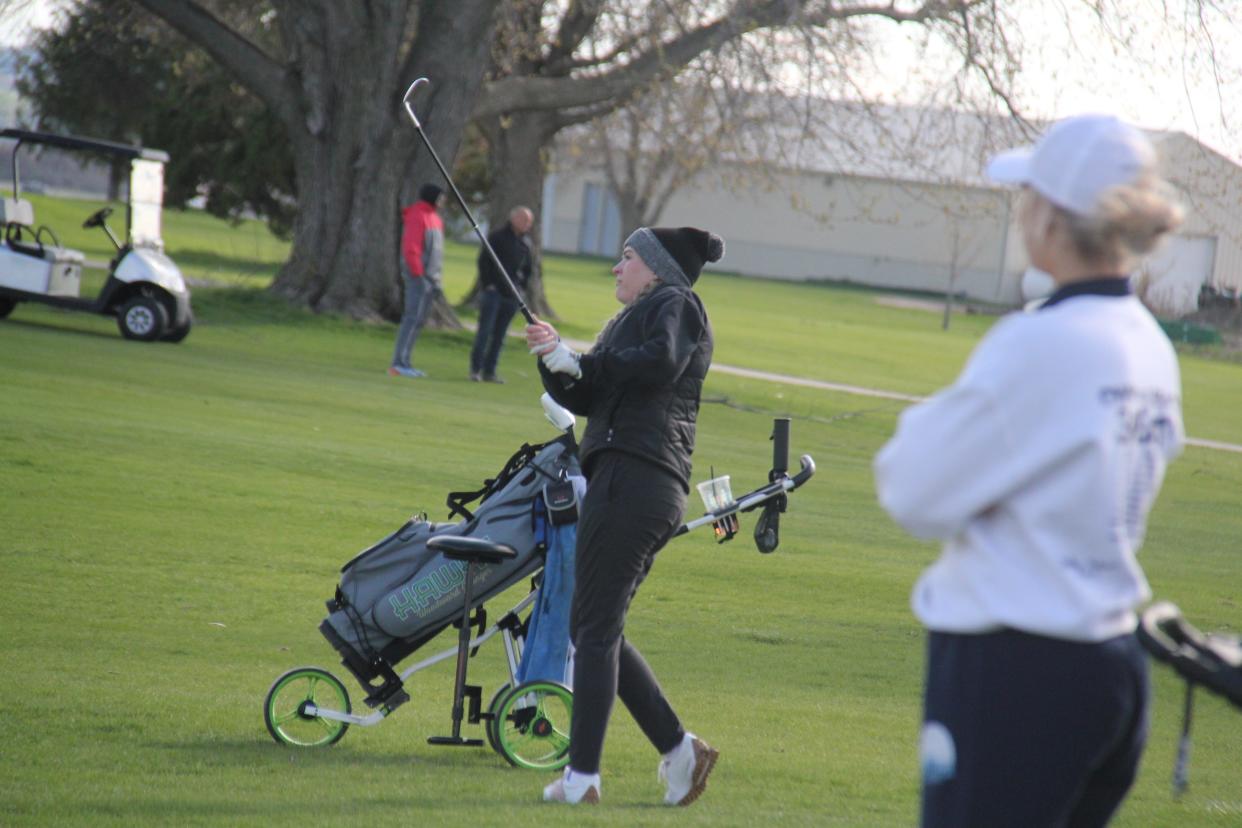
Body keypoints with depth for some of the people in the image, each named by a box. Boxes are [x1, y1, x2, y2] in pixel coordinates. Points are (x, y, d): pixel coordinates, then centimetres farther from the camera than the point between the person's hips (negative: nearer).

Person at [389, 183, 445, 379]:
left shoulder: (433, 217, 20)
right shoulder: (417, 216, -11)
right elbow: (410, 247, -18)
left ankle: (404, 363, 11)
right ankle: (399, 363, -18)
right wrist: (417, 272, -21)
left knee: (418, 320, 9)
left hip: (430, 276, 10)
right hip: (418, 276, -10)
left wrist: (436, 277, 17)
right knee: (413, 317, -14)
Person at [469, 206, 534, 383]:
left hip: (511, 295, 5)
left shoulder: (526, 243, 14)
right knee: (485, 330, -9)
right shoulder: (496, 237, -3)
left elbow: (527, 269, 24)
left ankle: (489, 370, 9)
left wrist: (521, 286, 10)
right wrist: (487, 284, -11)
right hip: (493, 291, -5)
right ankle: (475, 369, -5)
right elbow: (484, 261, -6)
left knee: (499, 335, 5)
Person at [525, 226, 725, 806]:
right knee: (596, 629, 10)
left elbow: (661, 362, -19)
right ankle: (678, 748, 9)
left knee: (594, 627, -10)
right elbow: (581, 399, 21)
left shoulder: (674, 304, 3)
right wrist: (557, 361, 2)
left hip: (633, 475, -10)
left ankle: (582, 775, -12)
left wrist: (578, 363, -11)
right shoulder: (635, 318, 29)